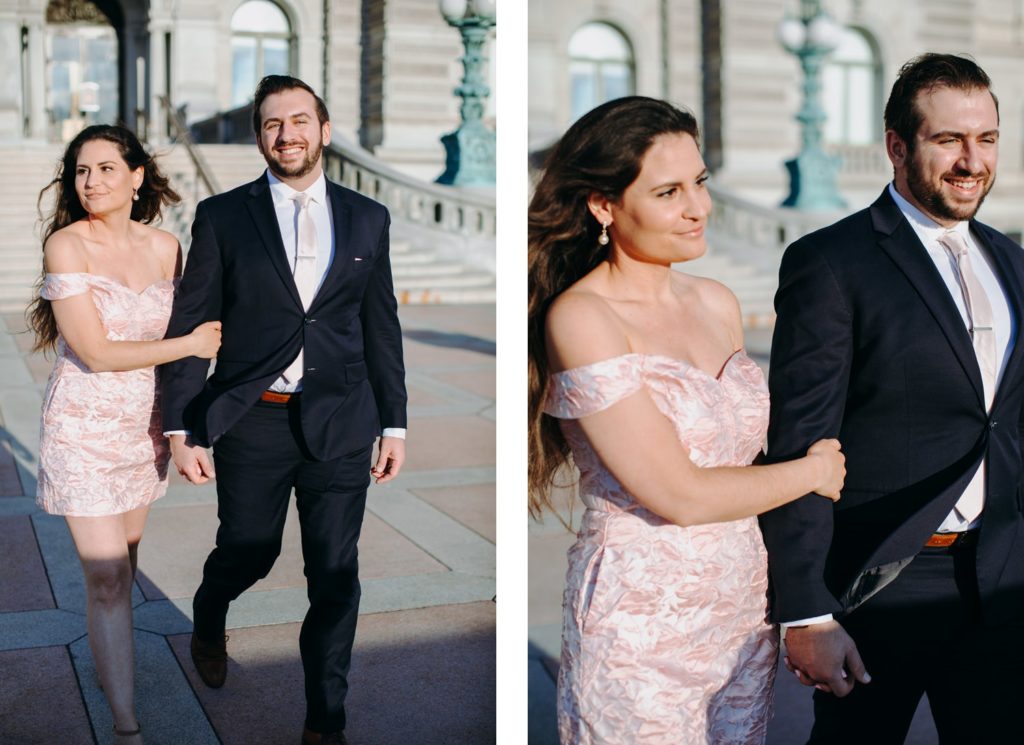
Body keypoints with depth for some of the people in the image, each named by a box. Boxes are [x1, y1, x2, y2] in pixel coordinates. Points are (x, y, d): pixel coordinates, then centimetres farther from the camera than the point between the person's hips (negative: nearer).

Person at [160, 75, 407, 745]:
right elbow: (190, 326, 0)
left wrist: (394, 423, 7)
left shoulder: (367, 219, 6)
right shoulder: (223, 217, 0)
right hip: (252, 420, -1)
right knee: (247, 553, 14)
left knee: (335, 575, 5)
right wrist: (183, 429, -4)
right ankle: (208, 627, 50)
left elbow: (382, 328, 9)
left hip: (340, 421, 1)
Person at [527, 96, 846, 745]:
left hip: (747, 609, 6)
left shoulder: (718, 303, 4)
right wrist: (812, 471, -6)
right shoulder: (580, 319, -17)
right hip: (642, 629, -6)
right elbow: (681, 496, -20)